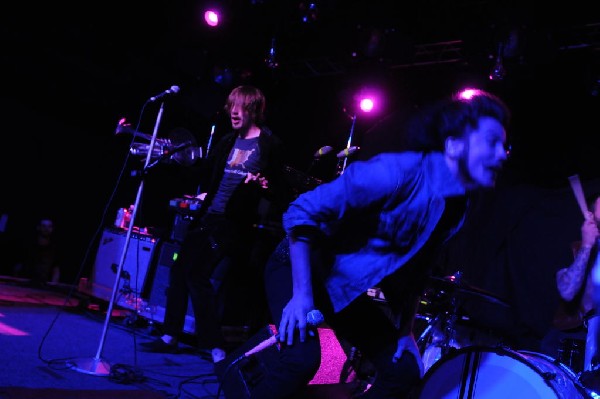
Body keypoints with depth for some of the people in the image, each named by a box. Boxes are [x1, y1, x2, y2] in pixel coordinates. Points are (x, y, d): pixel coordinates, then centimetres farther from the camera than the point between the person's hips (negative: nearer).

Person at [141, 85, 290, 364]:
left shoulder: (270, 145, -6)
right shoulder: (228, 141, 13)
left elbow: (279, 194, -7)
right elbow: (206, 170, 23)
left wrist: (265, 185, -26)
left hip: (234, 224, -7)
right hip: (207, 217, 7)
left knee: (197, 275, -13)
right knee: (180, 270, 8)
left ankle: (215, 348, -4)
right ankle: (170, 337, 21)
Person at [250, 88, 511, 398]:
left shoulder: (456, 209, -3)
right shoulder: (400, 172, -29)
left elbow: (413, 271, 12)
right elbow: (302, 211, -26)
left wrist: (405, 329, 7)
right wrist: (301, 294, -27)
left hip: (346, 289, 8)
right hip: (299, 266, -7)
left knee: (405, 370, 2)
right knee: (302, 358, -29)